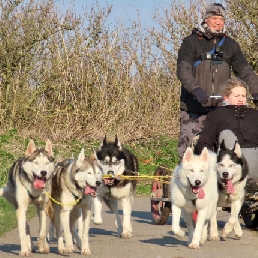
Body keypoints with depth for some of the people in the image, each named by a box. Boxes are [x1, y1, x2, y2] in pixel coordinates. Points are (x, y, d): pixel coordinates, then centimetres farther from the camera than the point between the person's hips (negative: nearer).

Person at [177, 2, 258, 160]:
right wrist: (195, 89, -29)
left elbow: (245, 71, 9)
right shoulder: (191, 42, 1)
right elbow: (183, 70, -10)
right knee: (188, 148, -5)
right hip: (194, 107, -3)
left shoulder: (231, 45, 12)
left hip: (221, 107, 3)